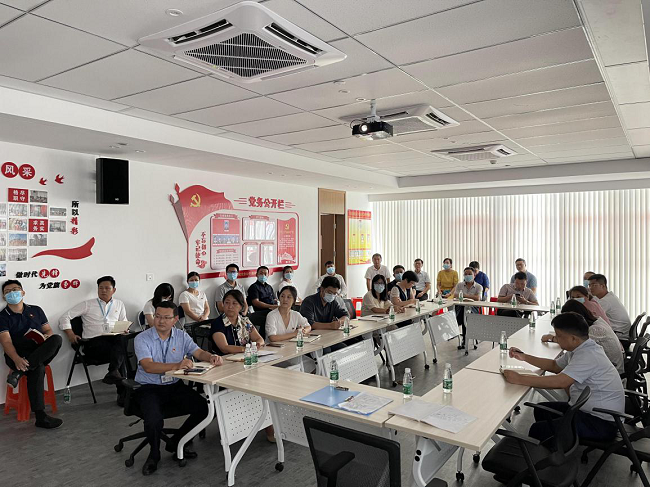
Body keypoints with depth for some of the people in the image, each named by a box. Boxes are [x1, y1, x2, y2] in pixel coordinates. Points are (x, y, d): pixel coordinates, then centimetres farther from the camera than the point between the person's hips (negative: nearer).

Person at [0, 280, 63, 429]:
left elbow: (49, 331, 17)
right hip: (17, 354, -3)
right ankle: (41, 417, -37)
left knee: (56, 339, -31)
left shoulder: (35, 310, 16)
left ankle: (19, 372, -36)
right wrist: (17, 359, -29)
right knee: (37, 369, -37)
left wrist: (47, 336, -10)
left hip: (41, 352, 3)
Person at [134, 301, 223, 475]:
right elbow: (148, 366, -24)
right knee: (154, 420, -30)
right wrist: (177, 366, -39)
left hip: (175, 386, 4)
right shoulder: (142, 339, -10)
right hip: (149, 388, -4)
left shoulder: (181, 336, 4)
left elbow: (199, 352, 0)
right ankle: (154, 454, 5)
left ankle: (175, 443, 9)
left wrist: (211, 357, -25)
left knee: (202, 408, -15)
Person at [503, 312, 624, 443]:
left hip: (602, 422, -10)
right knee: (541, 411, 17)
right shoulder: (581, 348, 6)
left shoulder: (588, 356, -25)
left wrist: (519, 379, -31)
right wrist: (524, 357, 11)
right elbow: (555, 366, 19)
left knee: (538, 430, -17)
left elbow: (560, 382, -35)